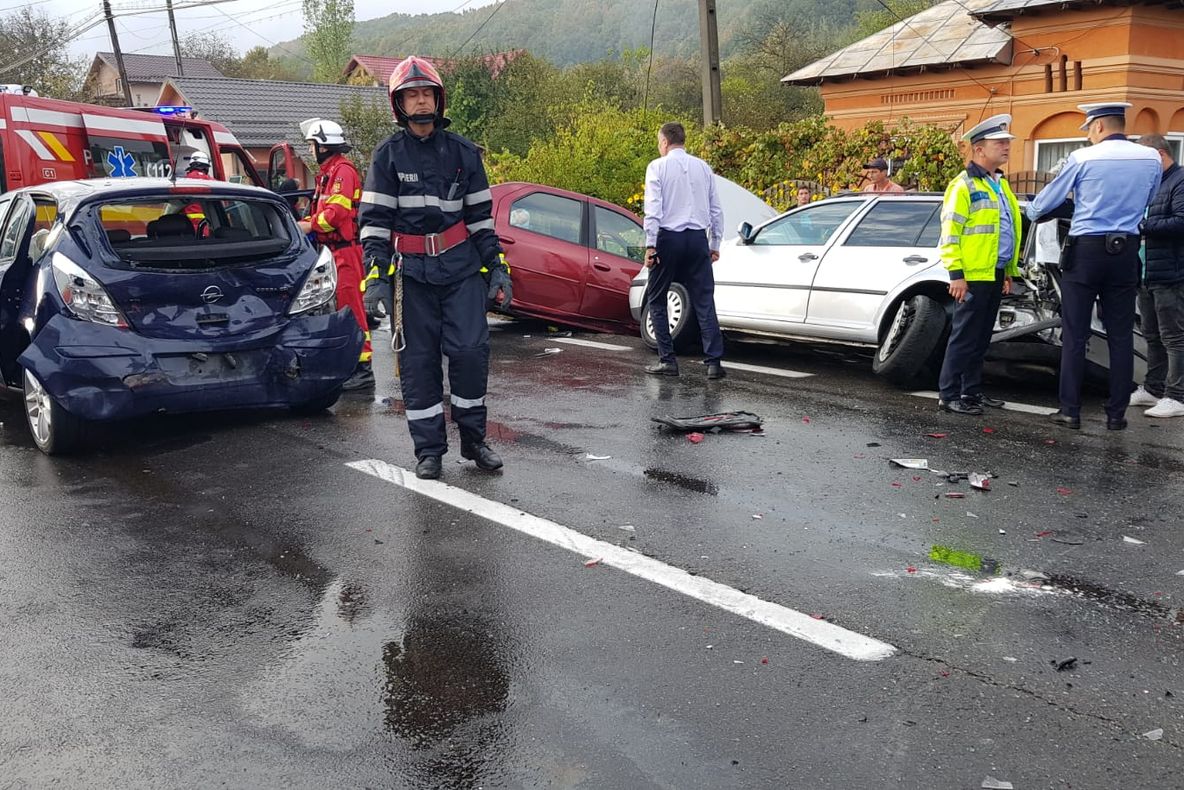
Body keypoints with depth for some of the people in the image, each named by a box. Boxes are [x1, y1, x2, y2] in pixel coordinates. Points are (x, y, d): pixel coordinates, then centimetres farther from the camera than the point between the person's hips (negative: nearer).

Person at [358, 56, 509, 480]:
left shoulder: (463, 152, 9)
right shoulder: (388, 154, 3)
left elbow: (480, 214, 12)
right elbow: (374, 218, 0)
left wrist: (495, 264, 7)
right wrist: (376, 270, -10)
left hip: (462, 267, 1)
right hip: (411, 272, -1)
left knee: (470, 349, -7)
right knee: (418, 359, 2)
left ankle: (473, 437, 11)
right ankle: (428, 449, 11)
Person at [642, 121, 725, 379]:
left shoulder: (658, 167, 0)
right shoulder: (703, 167, 12)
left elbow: (653, 209, -9)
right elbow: (716, 210, 12)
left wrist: (651, 245, -10)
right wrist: (715, 244, 17)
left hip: (668, 238, -3)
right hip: (698, 240, 4)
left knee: (656, 299, 9)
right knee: (704, 302, 3)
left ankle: (667, 360, 6)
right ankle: (714, 362, -3)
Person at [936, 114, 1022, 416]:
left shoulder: (1001, 185, 18)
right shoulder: (963, 184, -9)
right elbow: (949, 232, -14)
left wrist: (1009, 272, 22)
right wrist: (956, 274, -19)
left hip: (994, 275, 8)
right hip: (973, 276, -8)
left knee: (981, 338, 13)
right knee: (964, 337, -5)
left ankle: (972, 391, 21)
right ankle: (948, 395, 1)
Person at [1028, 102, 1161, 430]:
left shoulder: (1082, 158, -7)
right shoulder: (1151, 158, 2)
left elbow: (1049, 198, 5)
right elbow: (1147, 203, 16)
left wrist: (1032, 211, 27)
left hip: (1085, 251, -3)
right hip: (1126, 252, 3)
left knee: (1074, 336, 2)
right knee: (1121, 336, 7)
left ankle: (1070, 411, 3)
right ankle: (1117, 414, 10)